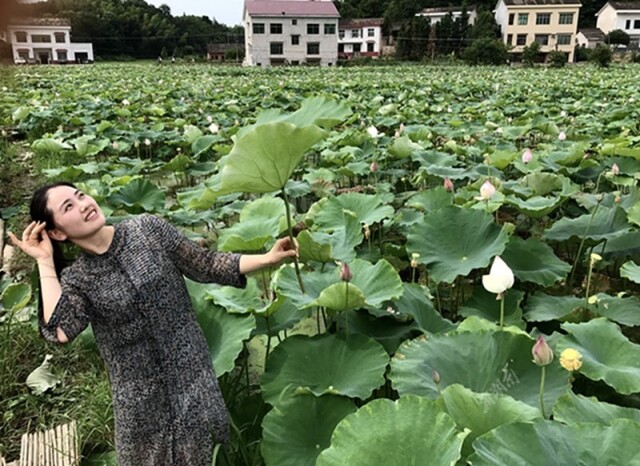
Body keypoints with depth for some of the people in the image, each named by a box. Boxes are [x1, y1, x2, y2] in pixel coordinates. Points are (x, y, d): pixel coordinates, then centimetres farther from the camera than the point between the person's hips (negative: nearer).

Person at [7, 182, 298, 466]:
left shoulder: (148, 229, -5)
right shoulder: (75, 280, -6)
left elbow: (206, 266, -2)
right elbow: (59, 332, -23)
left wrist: (267, 259, -10)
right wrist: (45, 262, -15)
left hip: (190, 371, 0)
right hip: (139, 395, 0)